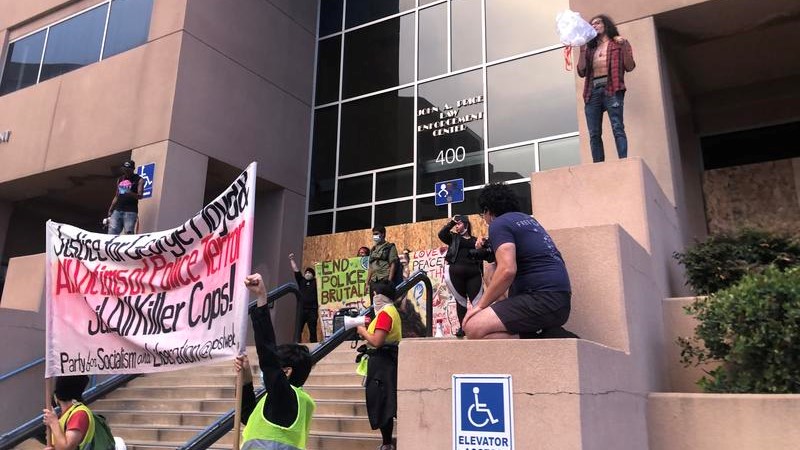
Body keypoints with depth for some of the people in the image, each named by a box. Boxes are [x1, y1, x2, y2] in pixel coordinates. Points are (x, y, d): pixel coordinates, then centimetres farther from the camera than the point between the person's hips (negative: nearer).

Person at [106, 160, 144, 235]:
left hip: (130, 211, -6)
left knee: (128, 234, -13)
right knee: (111, 233, -1)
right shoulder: (120, 179, 19)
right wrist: (110, 210, 15)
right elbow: (116, 196, 23)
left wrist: (131, 194, -33)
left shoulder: (139, 180, 0)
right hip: (117, 210, 6)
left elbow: (140, 196, -12)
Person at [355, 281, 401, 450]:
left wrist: (363, 331, -9)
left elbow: (377, 342, -24)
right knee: (385, 403, 16)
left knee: (380, 404, -5)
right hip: (388, 361, 11)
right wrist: (368, 330, 8)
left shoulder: (384, 313, -16)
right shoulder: (392, 311, 15)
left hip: (382, 363, -11)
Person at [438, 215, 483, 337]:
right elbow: (441, 234, -2)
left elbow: (480, 258, 16)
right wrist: (451, 222, 1)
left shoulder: (475, 240, 18)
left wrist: (482, 275, 10)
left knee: (477, 301, -8)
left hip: (473, 274, 0)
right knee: (460, 301, 3)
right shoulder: (453, 237, 17)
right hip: (456, 273, 0)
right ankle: (462, 327, 7)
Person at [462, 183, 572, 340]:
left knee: (473, 327, -21)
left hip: (543, 298, -10)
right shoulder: (527, 219, 23)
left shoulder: (499, 224, -5)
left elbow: (507, 270, -20)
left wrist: (480, 306, -11)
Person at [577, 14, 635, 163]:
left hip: (611, 89, -4)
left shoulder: (619, 43, 15)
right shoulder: (590, 48, 24)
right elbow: (582, 72, 15)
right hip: (593, 91, 4)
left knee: (617, 128, -16)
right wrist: (582, 50, 6)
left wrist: (624, 47, -10)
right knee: (594, 134, -5)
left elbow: (630, 67, 4)